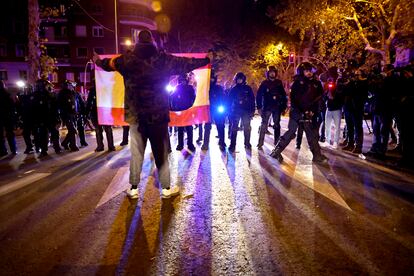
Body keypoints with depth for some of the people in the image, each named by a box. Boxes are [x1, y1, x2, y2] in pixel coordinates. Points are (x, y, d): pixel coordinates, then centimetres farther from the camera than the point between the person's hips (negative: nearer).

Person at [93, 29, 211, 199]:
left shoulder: (127, 59, 3)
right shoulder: (164, 59, -2)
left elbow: (108, 63, 22)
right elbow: (187, 63, 10)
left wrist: (97, 60, 46)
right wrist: (207, 60, 27)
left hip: (136, 115, 2)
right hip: (158, 114, -1)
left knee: (136, 153, 10)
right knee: (161, 153, 7)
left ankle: (133, 189, 18)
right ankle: (166, 188, 15)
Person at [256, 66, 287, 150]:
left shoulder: (279, 83, 7)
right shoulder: (264, 83, 0)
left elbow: (283, 95, 8)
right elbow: (259, 96, -2)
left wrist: (284, 106, 2)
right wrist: (259, 107, -9)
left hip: (277, 107, 3)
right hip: (267, 107, -3)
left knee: (277, 125, 9)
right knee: (264, 125, -5)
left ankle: (277, 143, 18)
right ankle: (260, 144, -3)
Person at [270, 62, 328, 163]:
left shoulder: (317, 84, 9)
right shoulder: (297, 83, -3)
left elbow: (319, 99, 9)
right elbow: (292, 98, -8)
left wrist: (313, 111, -5)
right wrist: (299, 112, -14)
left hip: (310, 114, 5)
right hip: (297, 112, -5)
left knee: (313, 134, 9)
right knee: (291, 132, -8)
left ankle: (317, 155, 19)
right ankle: (276, 152, -2)